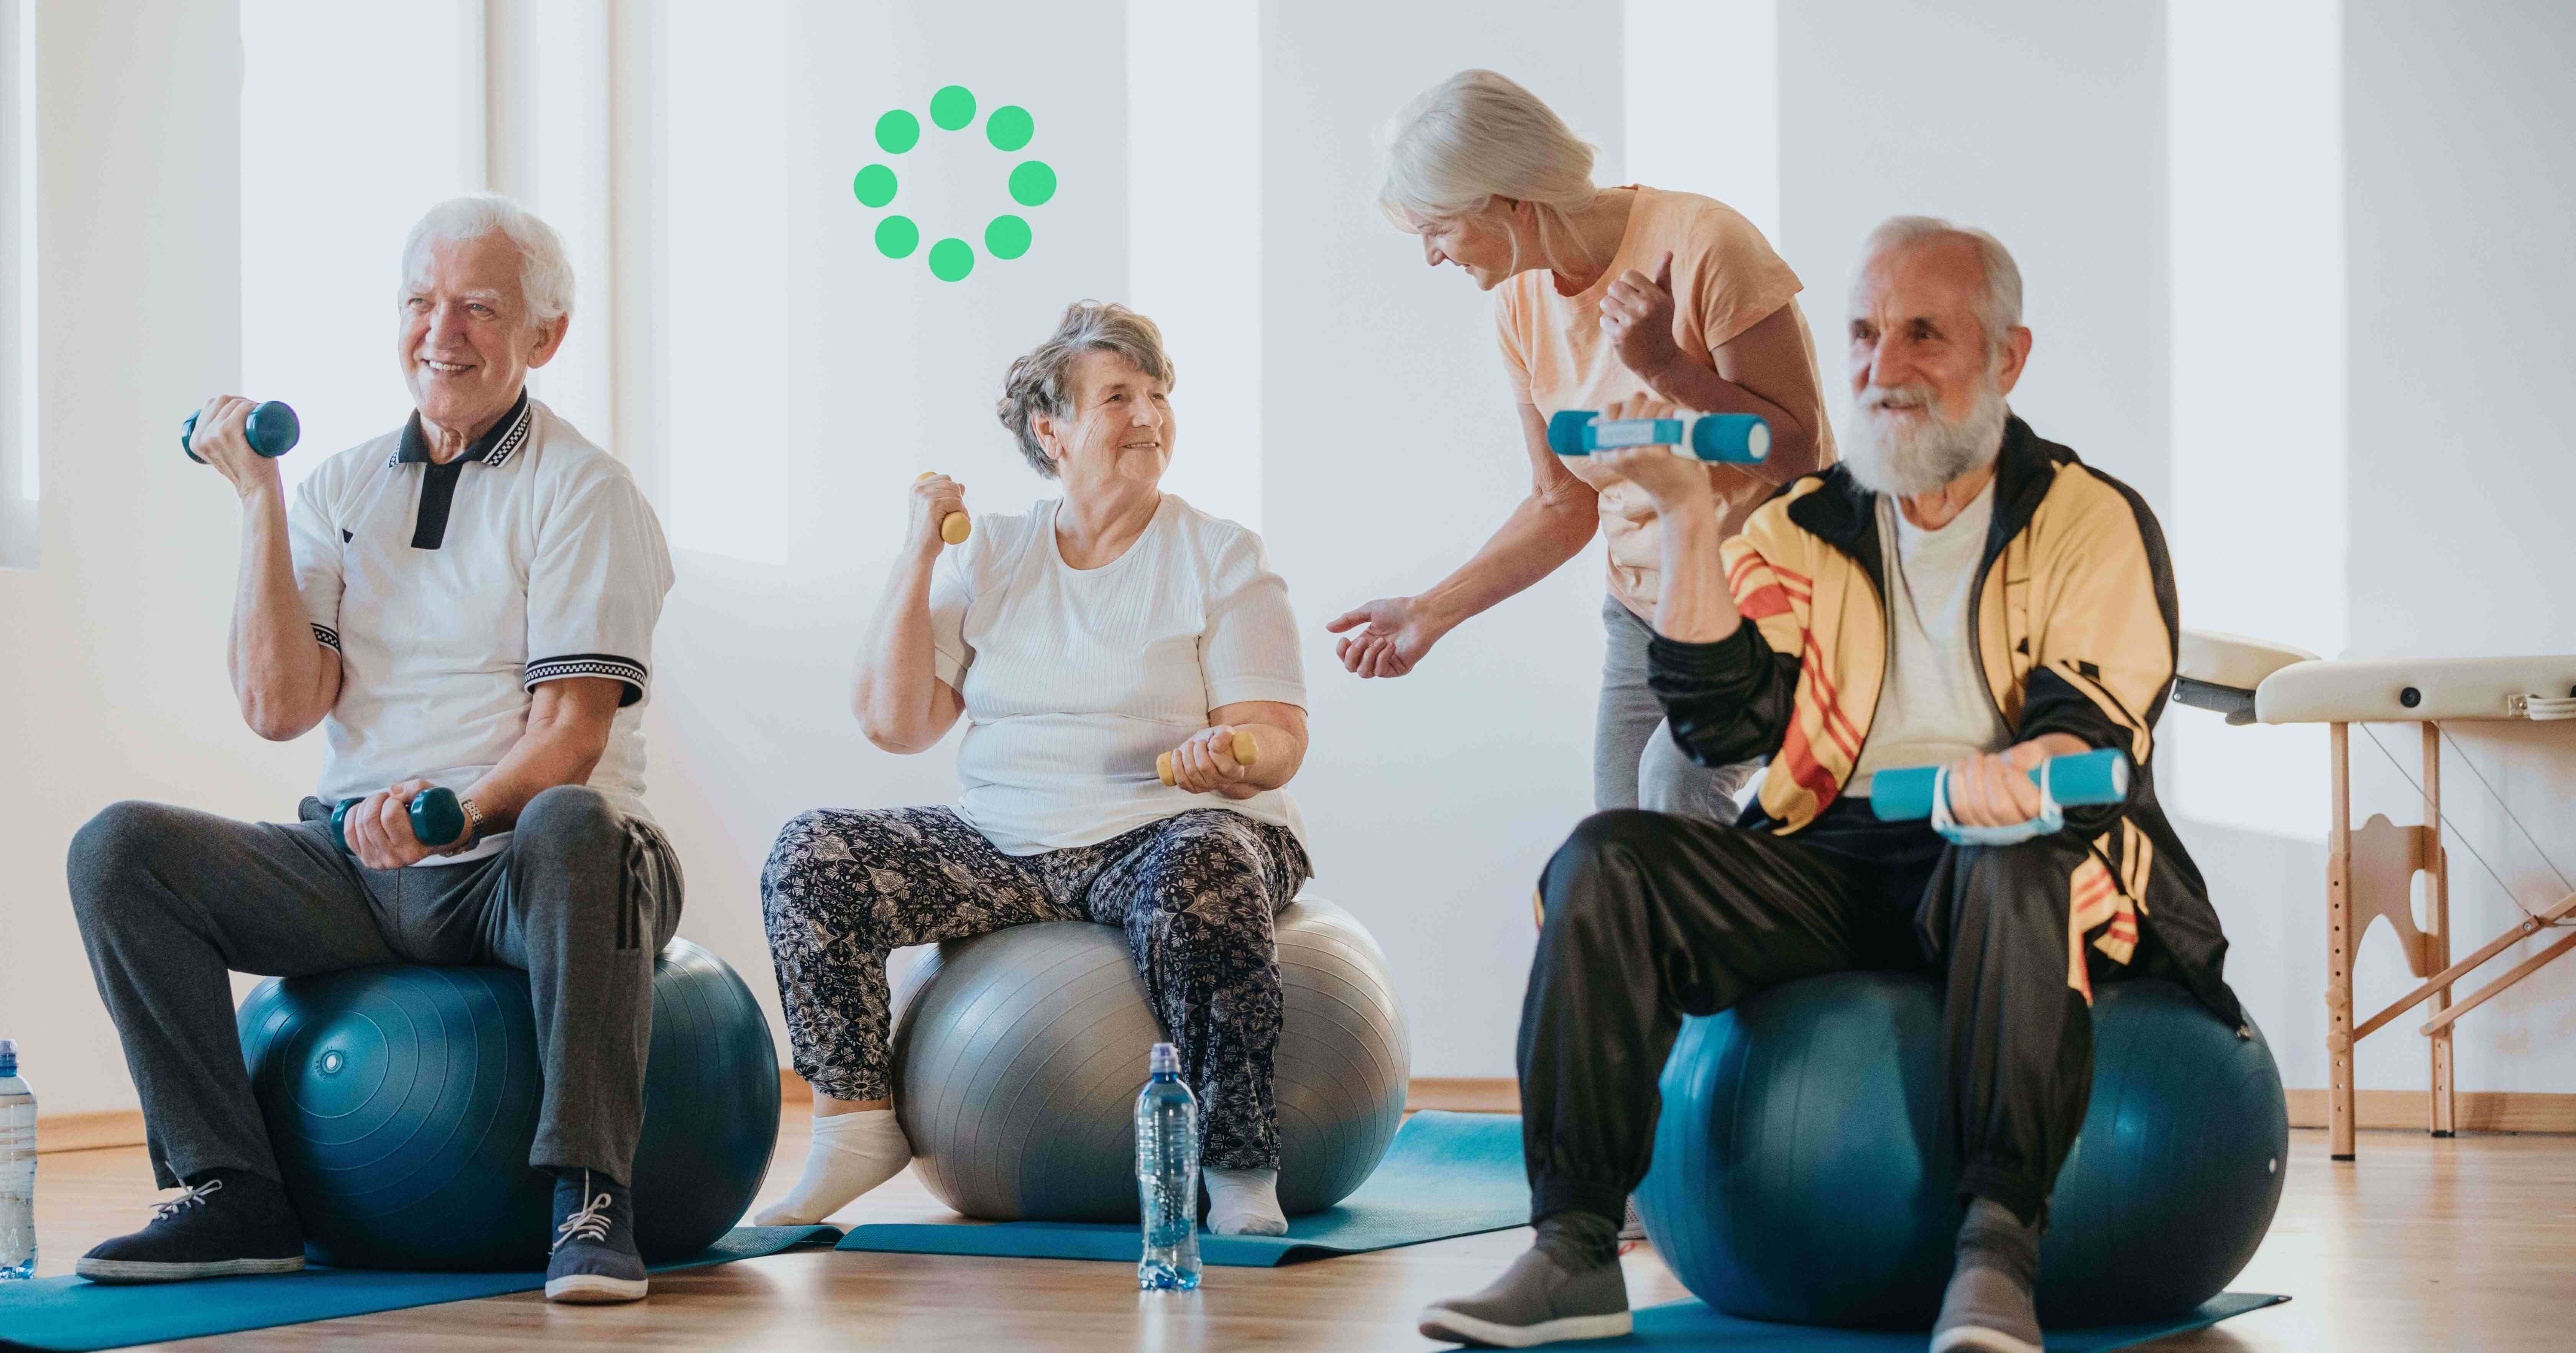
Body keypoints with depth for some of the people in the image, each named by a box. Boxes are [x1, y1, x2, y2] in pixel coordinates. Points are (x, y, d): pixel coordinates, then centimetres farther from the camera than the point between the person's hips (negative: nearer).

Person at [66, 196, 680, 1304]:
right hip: (357, 870, 4)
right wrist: (259, 501, -4)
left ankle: (590, 1197, -34)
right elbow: (278, 707, 0)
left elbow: (569, 738, -11)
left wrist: (458, 808, -32)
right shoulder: (339, 490, 13)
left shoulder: (581, 493, -1)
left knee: (572, 828, -39)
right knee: (119, 847, -16)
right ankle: (235, 1196, -15)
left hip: (513, 873, -4)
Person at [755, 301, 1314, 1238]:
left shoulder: (1221, 557, 4)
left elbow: (1277, 740, -4)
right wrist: (920, 553, 0)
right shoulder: (990, 555, 12)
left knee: (1199, 884, -40)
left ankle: (1242, 1176, -28)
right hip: (1005, 846, 4)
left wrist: (1227, 756, -28)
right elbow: (894, 723, 4)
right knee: (811, 857, -17)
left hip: (1166, 831, -4)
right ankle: (855, 1127, -11)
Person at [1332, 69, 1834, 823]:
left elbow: (1800, 451, -17)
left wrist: (1668, 369, -29)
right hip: (1645, 612, 7)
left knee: (1676, 778, -29)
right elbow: (1564, 507, 10)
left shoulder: (1700, 246, -19)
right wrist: (1430, 613, 2)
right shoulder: (1522, 306, 2)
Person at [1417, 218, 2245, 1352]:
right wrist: (1689, 515, -3)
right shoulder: (1799, 529, 17)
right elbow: (1724, 723, 3)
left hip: (2015, 862, -3)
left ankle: (1997, 1252, -43)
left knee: (2023, 859, -39)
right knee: (1606, 858, -20)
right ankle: (1574, 1251, -24)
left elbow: (2097, 729, -9)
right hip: (1830, 868, 4)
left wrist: (1999, 777, -33)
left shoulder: (2093, 521, 7)